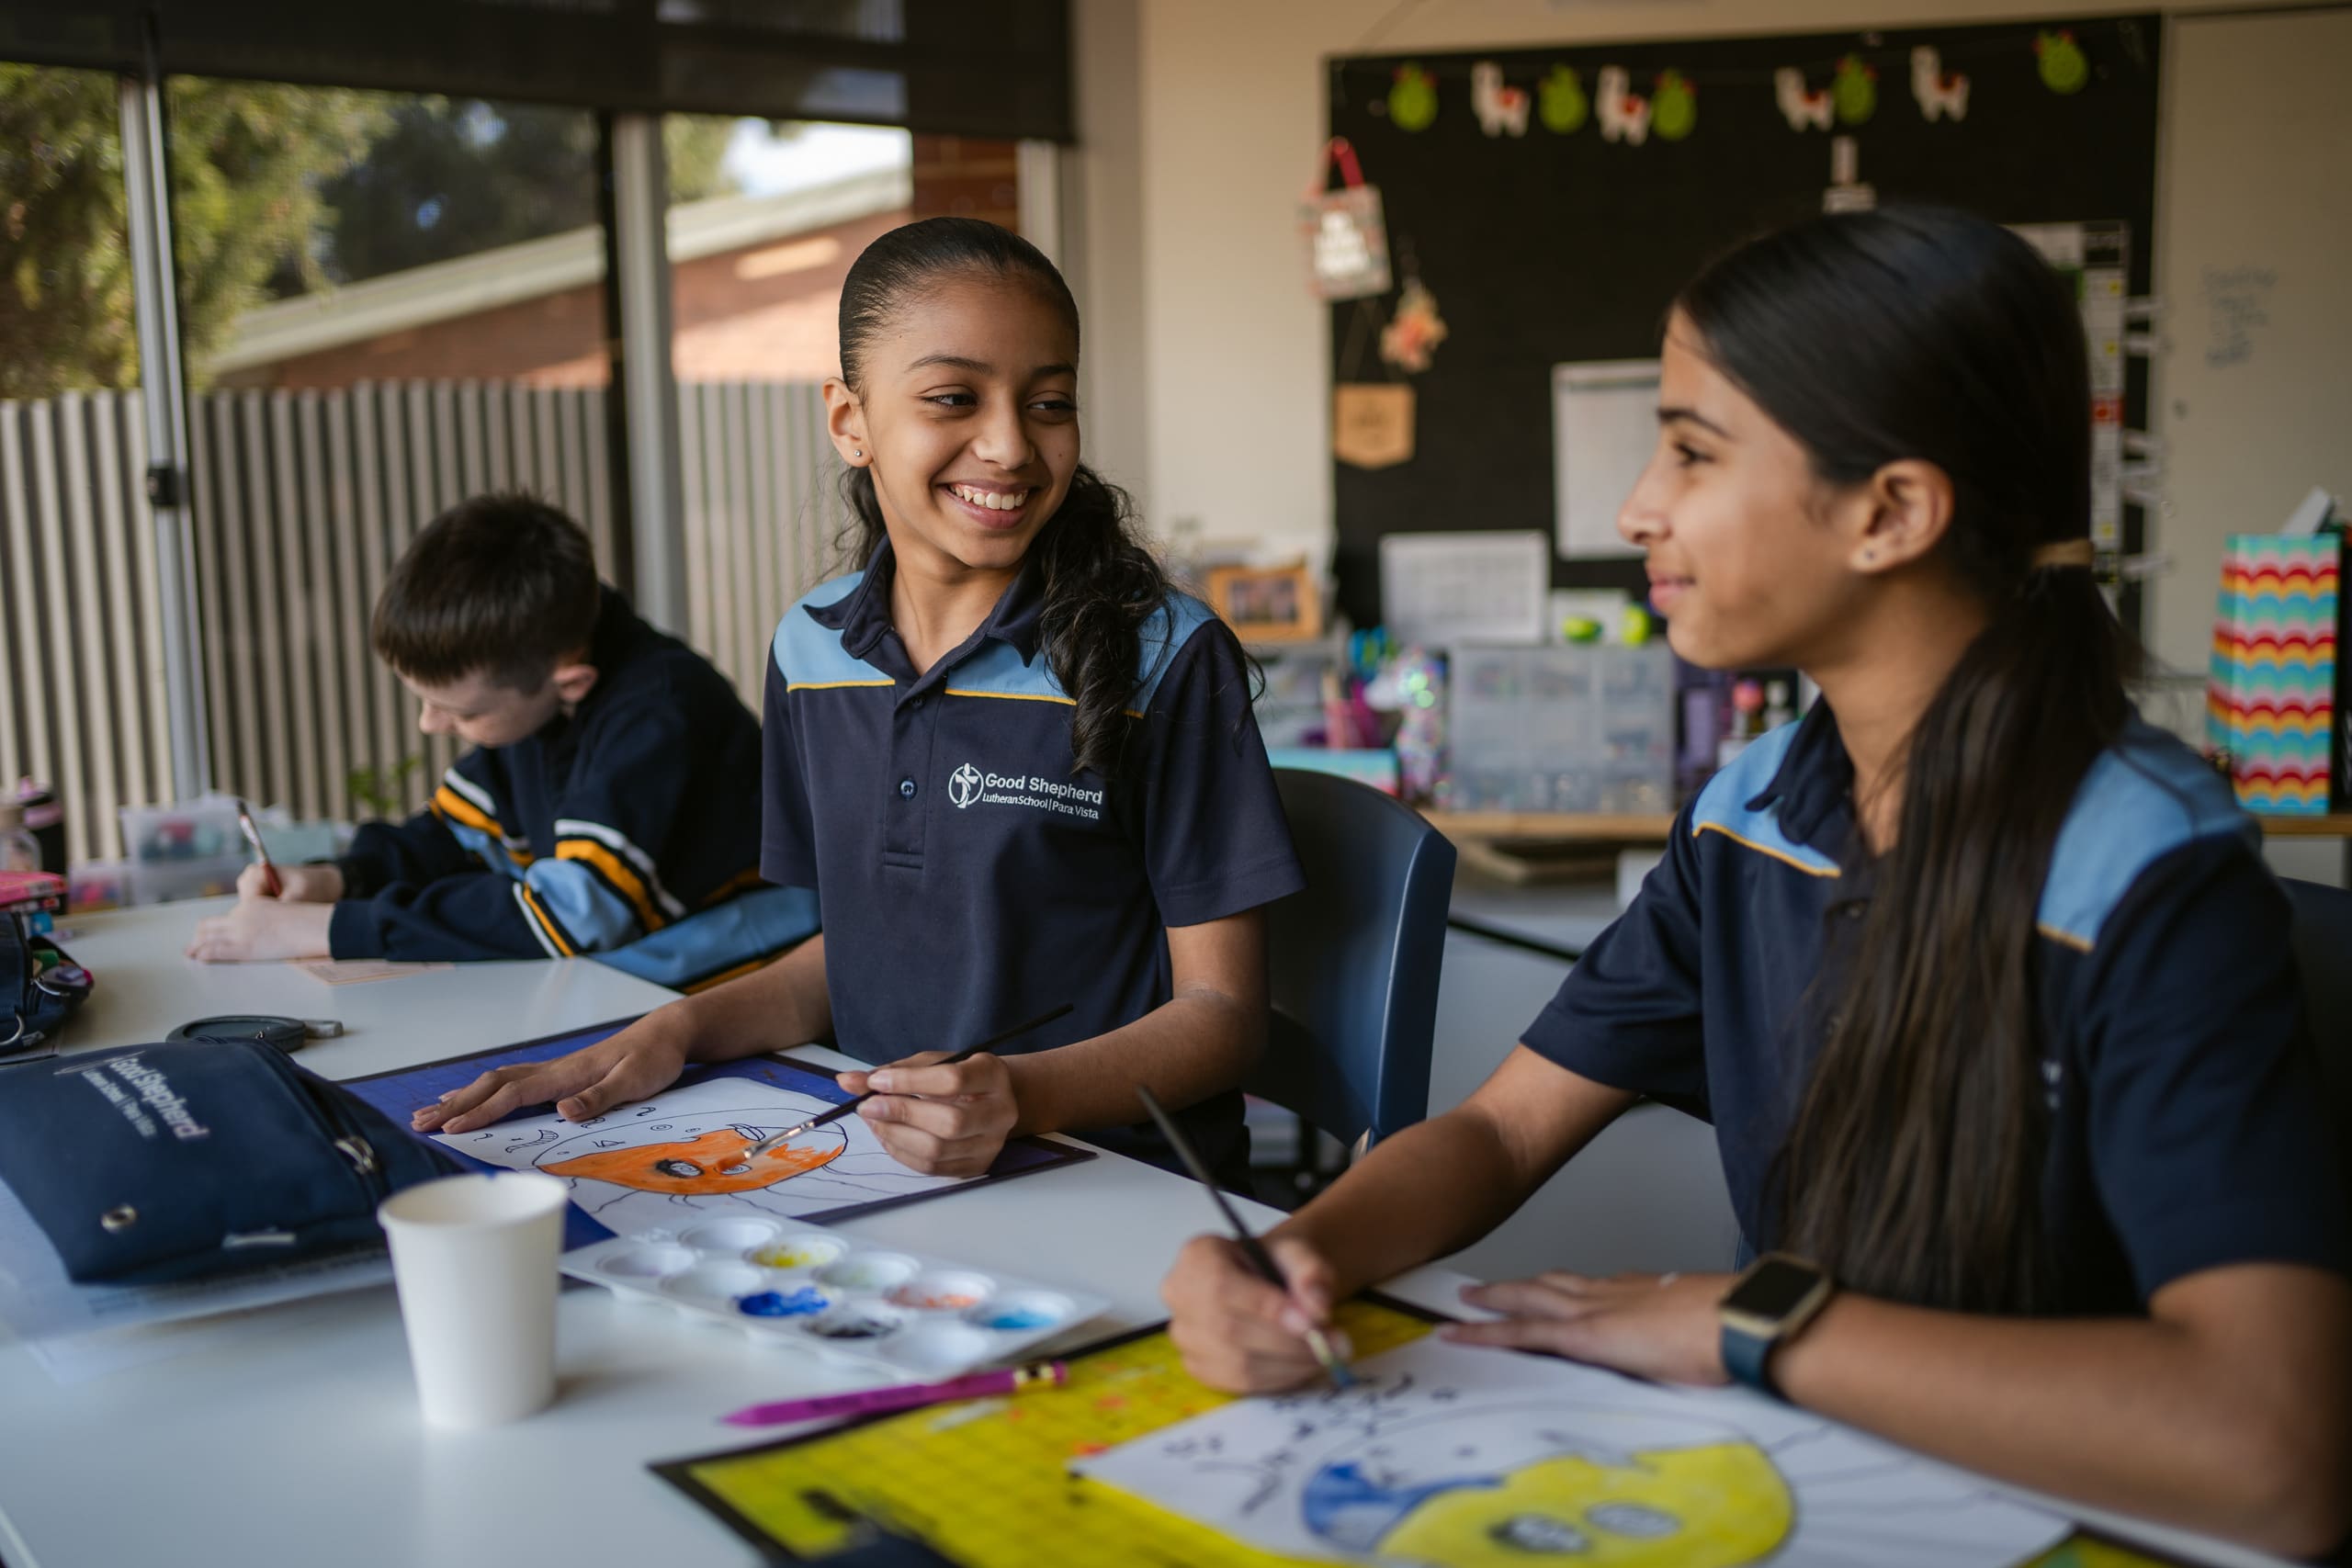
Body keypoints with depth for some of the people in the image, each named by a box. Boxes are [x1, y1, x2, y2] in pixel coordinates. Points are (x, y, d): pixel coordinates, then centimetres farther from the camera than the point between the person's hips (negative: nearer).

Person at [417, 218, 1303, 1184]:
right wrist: (679, 1030, 1)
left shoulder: (1167, 658, -9)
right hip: (872, 1164, 5)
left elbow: (1223, 1008, -6)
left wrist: (1024, 1095, -24)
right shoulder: (810, 648, 8)